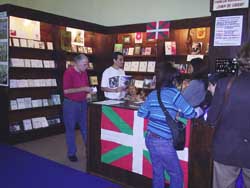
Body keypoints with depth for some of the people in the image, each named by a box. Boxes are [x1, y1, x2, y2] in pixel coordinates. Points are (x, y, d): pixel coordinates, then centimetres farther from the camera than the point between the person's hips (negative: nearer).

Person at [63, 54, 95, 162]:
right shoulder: (68, 73, -14)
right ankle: (71, 153, 20)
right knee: (70, 129, 6)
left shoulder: (84, 73, 6)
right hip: (71, 104, -6)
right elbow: (66, 91, -21)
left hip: (82, 103, 6)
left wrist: (89, 90, -4)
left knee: (85, 128, 12)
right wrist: (82, 89, -22)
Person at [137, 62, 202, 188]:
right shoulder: (174, 93, -11)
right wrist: (200, 110, 12)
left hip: (150, 139, 6)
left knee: (157, 172, 20)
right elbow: (190, 113, -9)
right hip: (163, 142, -6)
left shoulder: (153, 94, 6)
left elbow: (141, 113, 13)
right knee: (176, 174, 12)